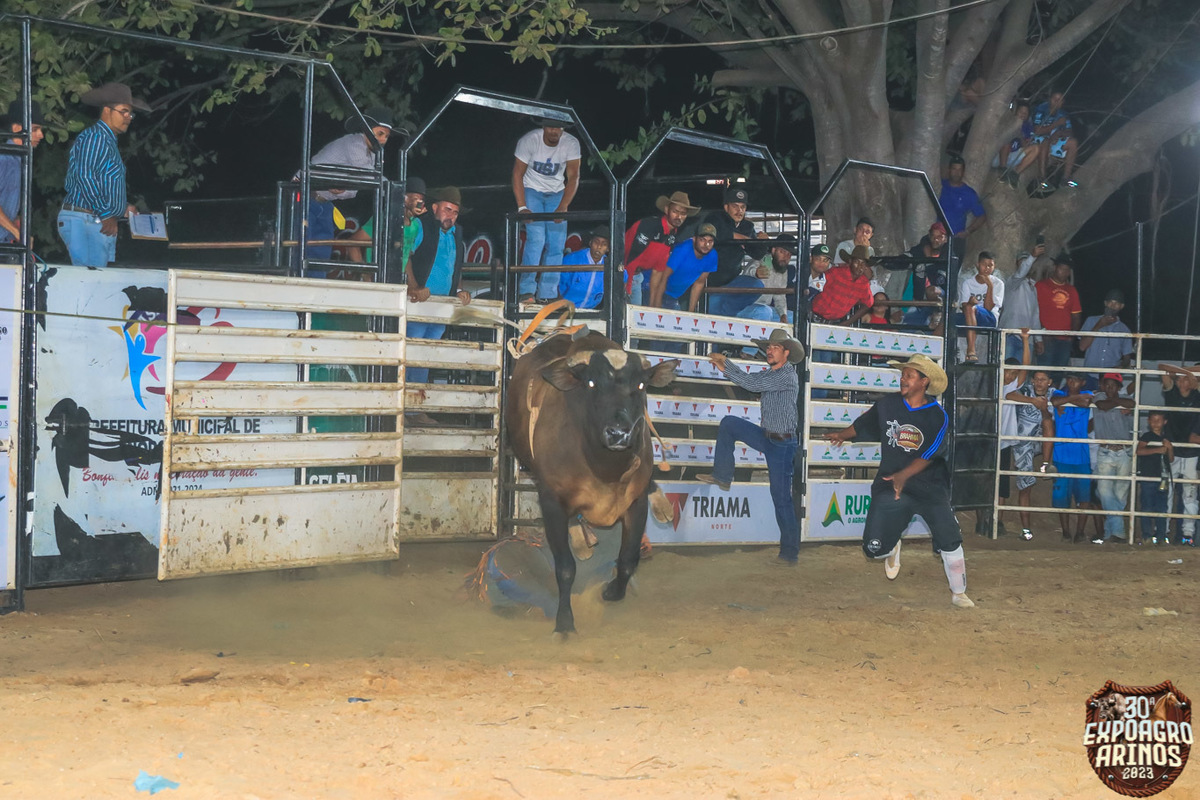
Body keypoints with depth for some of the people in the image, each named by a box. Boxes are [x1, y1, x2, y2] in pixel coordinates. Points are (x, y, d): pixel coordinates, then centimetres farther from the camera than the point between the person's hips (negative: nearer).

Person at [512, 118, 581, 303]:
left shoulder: (571, 144, -16)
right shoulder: (529, 140, -21)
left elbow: (573, 177, -18)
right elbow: (517, 174, -16)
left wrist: (562, 208, -30)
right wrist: (522, 208, -24)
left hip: (556, 194, 3)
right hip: (531, 191, -3)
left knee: (557, 244, -7)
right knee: (536, 239, -20)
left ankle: (547, 295, -1)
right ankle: (526, 290, -19)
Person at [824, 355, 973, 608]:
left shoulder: (938, 416, -8)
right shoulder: (888, 404, 1)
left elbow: (928, 456, -17)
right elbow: (862, 425, 21)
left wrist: (904, 475, -27)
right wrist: (843, 434, 17)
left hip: (929, 487, -2)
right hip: (889, 485, 2)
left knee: (949, 541, -12)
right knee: (874, 547, -5)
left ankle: (958, 593, 6)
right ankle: (892, 549, 33)